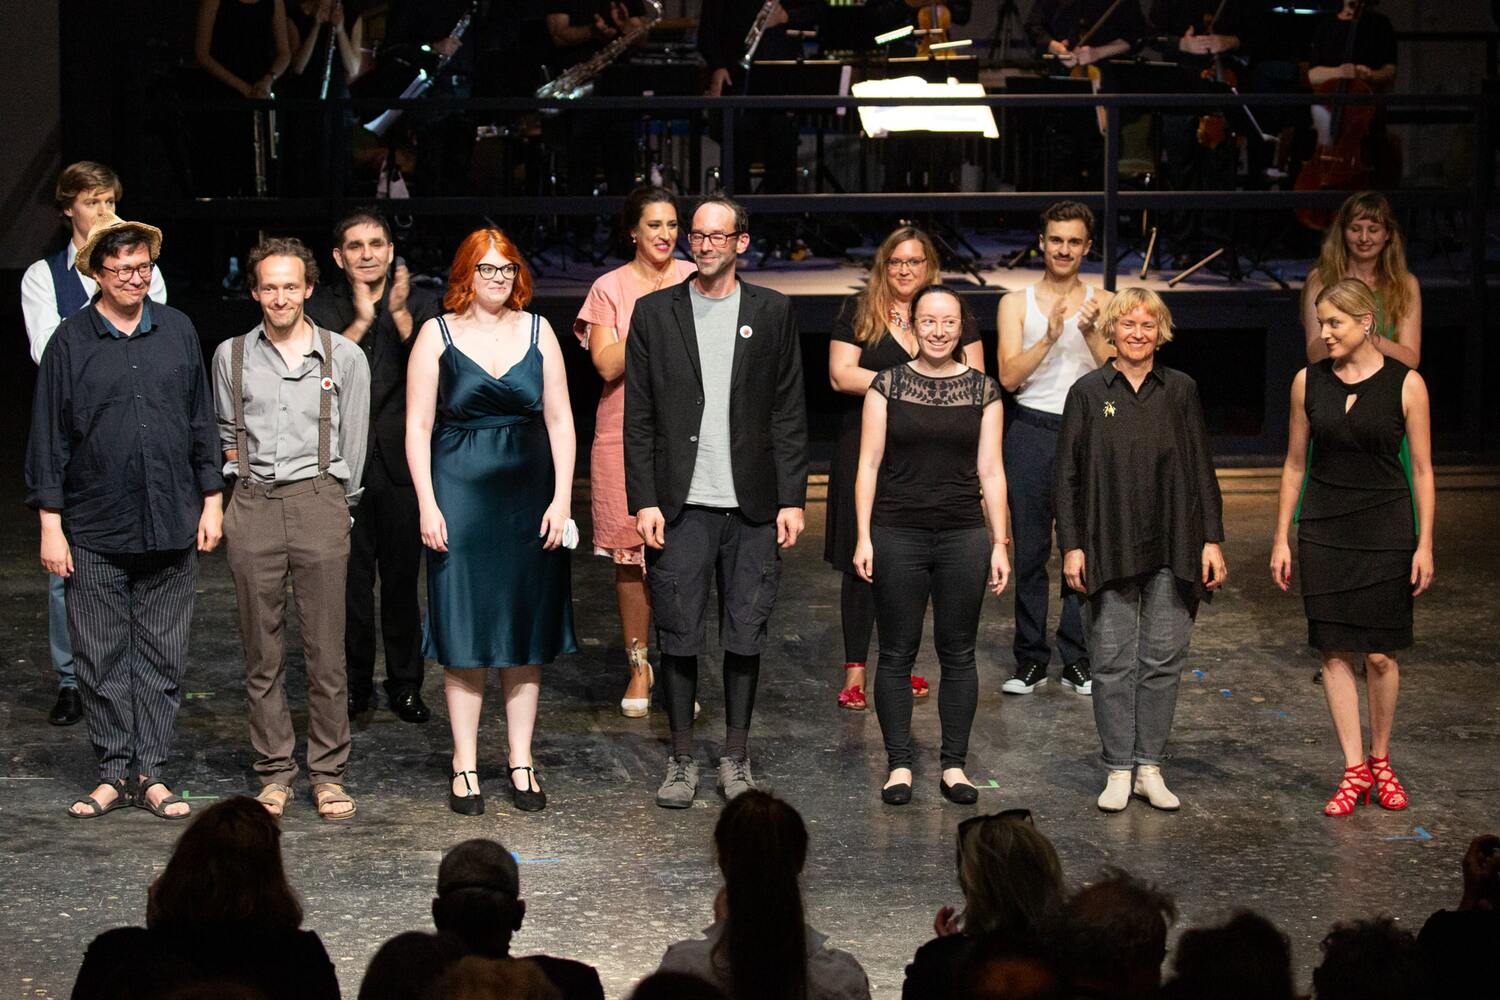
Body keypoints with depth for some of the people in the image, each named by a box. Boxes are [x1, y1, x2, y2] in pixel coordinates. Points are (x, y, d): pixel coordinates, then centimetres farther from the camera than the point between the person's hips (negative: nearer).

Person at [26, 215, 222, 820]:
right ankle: (113, 772, 13)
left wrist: (211, 499, 8)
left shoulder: (177, 332, 7)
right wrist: (50, 523, -3)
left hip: (171, 525, 2)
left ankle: (151, 771, 13)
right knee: (101, 658, 3)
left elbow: (202, 421, 13)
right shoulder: (71, 341, 0)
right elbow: (48, 436, 1)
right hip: (94, 529, -1)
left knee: (162, 656, 5)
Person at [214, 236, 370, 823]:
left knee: (326, 648, -3)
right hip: (253, 509, 2)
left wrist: (335, 505, 9)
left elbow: (353, 445, 9)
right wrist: (248, 482, 13)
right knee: (262, 649, 3)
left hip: (319, 500, -2)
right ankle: (274, 771, 11)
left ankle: (328, 772, 4)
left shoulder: (344, 358, 6)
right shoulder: (231, 357, 12)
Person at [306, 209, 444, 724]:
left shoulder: (420, 304, 3)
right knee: (351, 579, 4)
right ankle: (355, 682, 16)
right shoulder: (322, 308, 4)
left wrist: (401, 315, -20)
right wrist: (361, 321, -16)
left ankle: (405, 684, 16)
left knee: (402, 577, 5)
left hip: (401, 462, 0)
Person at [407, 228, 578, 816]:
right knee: (464, 631, 1)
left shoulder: (537, 331, 7)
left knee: (528, 629, 6)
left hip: (528, 496, 2)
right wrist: (427, 505, -8)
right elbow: (418, 427, 0)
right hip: (460, 496, -2)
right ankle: (465, 764, 9)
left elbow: (559, 420, 6)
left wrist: (562, 498, -2)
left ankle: (521, 761, 15)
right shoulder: (438, 334, 1)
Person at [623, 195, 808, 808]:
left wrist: (792, 498, 0)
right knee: (678, 637, 1)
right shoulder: (655, 313, 5)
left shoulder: (772, 313, 7)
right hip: (679, 504, 0)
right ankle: (682, 761, 12)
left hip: (752, 504, 0)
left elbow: (789, 413, 6)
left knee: (745, 636, 5)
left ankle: (737, 758, 16)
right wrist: (643, 500, -4)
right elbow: (638, 417, 4)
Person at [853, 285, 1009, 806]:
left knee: (958, 653, 6)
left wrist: (1000, 543, 2)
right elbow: (869, 465, 2)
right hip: (897, 534, -1)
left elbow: (991, 472, 6)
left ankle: (954, 764, 15)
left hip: (963, 536, 1)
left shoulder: (983, 390, 5)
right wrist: (863, 537, -5)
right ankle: (899, 764, 11)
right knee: (897, 652, 3)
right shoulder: (888, 385, 1)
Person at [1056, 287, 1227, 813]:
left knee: (1163, 660, 4)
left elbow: (1202, 470, 8)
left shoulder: (1180, 391, 5)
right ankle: (1118, 770, 9)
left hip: (1171, 549, 1)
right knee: (1113, 662, 1)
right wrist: (1071, 546, -5)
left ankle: (1150, 767, 12)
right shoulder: (1088, 393, 1)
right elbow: (1068, 475, 2)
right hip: (1108, 548, -1)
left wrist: (1212, 540, 2)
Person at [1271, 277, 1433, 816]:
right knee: (1334, 653, 1)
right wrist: (1281, 539, 7)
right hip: (1323, 530, 2)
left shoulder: (1405, 384, -5)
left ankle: (1381, 761, 19)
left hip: (1385, 529, -2)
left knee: (1380, 654, -1)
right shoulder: (1309, 382, 2)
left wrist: (1425, 544, -5)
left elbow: (1422, 470, -1)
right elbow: (1295, 464, 9)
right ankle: (1354, 770, 8)